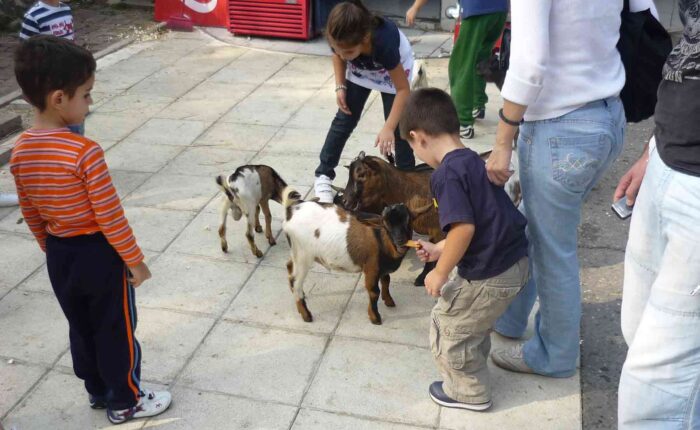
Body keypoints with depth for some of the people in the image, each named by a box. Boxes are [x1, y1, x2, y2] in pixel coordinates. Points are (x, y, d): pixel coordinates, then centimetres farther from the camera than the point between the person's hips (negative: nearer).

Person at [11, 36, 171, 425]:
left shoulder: (20, 151, -4)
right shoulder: (85, 152, -27)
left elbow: (31, 213, 7)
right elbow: (110, 216, -22)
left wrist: (53, 250, 20)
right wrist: (134, 259, -11)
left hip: (59, 254, 7)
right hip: (99, 252, -7)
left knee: (81, 327, 23)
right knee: (116, 330, 12)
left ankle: (98, 391, 41)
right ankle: (125, 402, 27)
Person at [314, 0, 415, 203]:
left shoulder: (384, 43, -45)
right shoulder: (341, 39, -34)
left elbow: (403, 89, -33)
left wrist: (388, 128, -39)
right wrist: (340, 86, -16)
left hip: (393, 71, -3)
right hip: (359, 71, 4)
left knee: (398, 127, -7)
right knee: (344, 119, 3)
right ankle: (323, 175, 14)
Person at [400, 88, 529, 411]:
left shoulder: (446, 173, -19)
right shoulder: (473, 160, 11)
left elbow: (464, 228, -28)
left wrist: (440, 272, -15)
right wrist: (439, 250, 25)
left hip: (490, 275, -9)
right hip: (515, 261, 9)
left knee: (447, 326, 13)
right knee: (474, 321, 31)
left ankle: (470, 392, 31)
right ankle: (472, 366, 52)